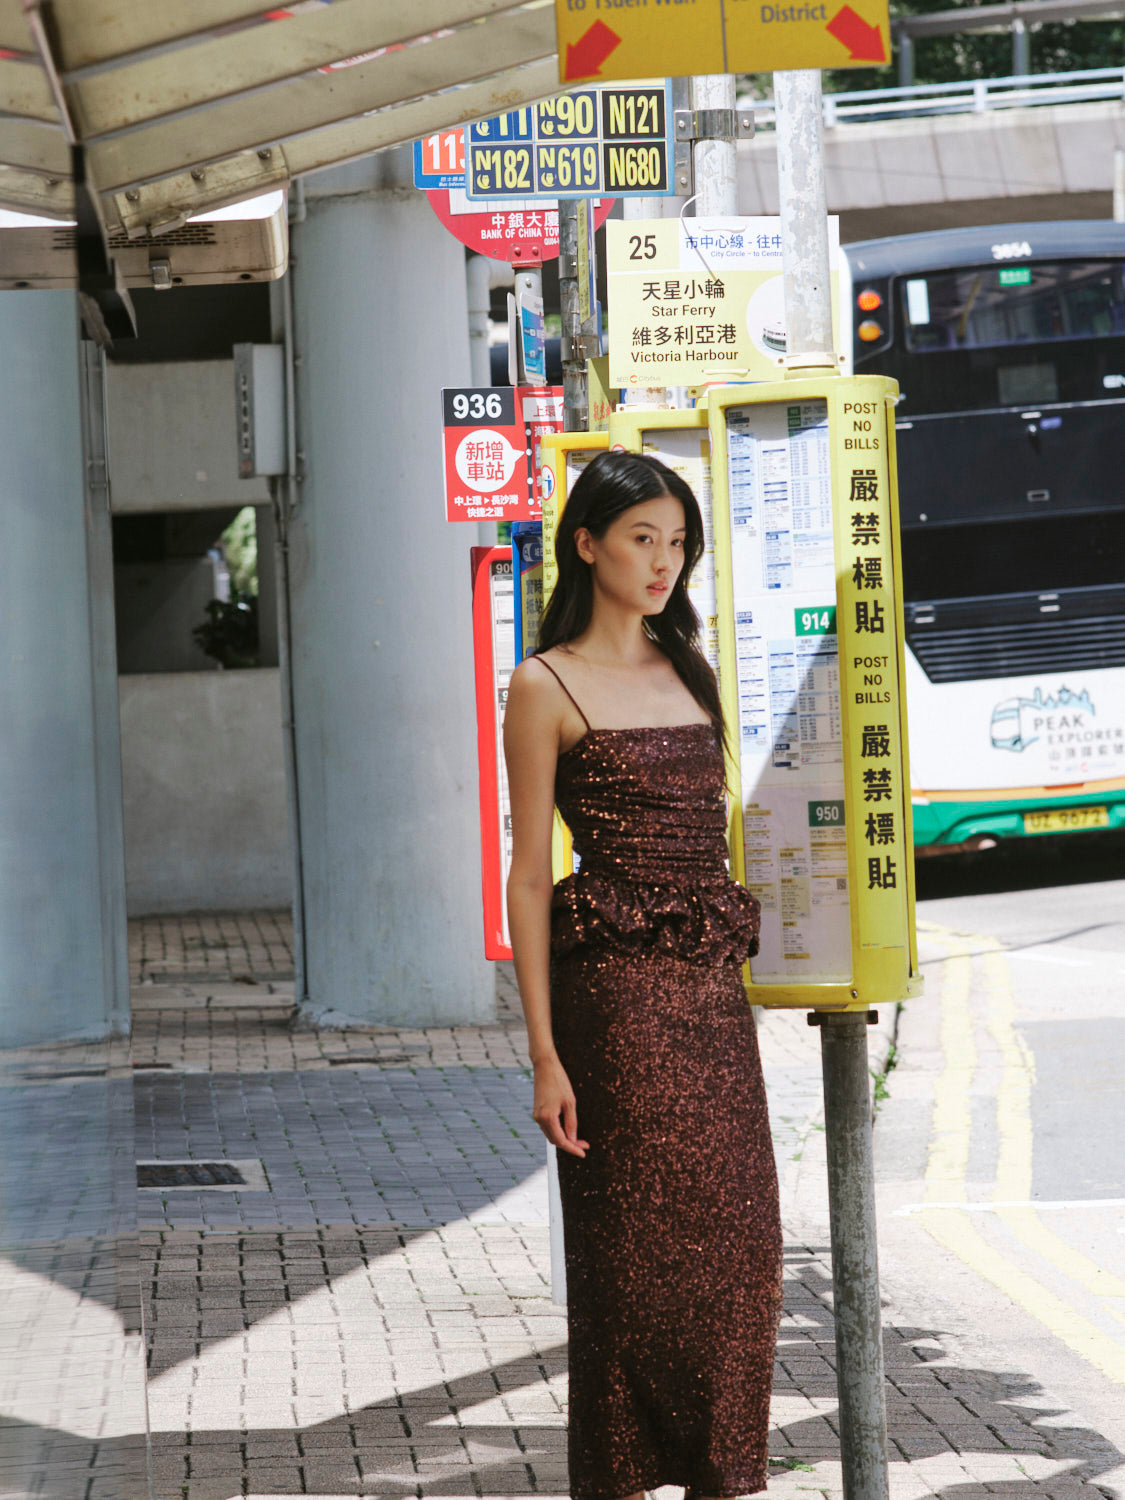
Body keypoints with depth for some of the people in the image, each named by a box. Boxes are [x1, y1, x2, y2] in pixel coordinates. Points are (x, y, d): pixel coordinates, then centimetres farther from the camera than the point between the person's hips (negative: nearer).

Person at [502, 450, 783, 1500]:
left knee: (734, 1252, 5)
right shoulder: (549, 686, -3)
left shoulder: (689, 673, 15)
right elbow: (530, 875, -6)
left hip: (714, 991, 6)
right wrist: (545, 1054, -11)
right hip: (617, 989, -6)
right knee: (633, 1252, -3)